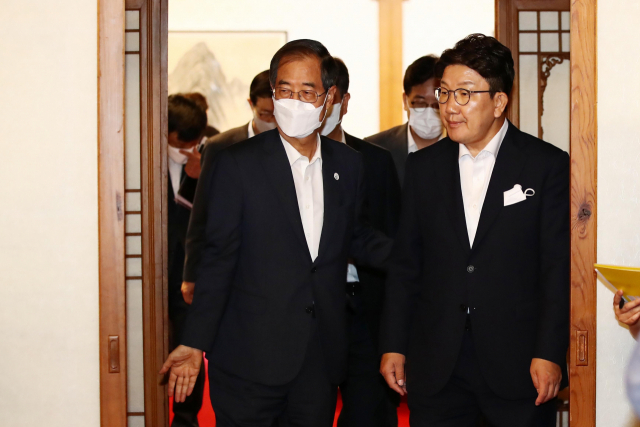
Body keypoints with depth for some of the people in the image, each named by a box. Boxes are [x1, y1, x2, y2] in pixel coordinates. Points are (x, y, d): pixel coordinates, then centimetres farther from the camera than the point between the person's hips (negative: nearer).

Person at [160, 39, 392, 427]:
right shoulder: (237, 164, -5)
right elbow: (219, 257, -5)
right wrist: (195, 344, -9)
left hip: (322, 359, 4)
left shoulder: (349, 164, 8)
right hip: (250, 358, -4)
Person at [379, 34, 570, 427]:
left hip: (518, 364, -3)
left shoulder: (549, 165, -2)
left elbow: (559, 268, -5)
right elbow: (406, 264, 10)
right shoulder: (424, 166, 9)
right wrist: (394, 346, 6)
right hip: (436, 365, 3)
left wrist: (550, 354, -10)